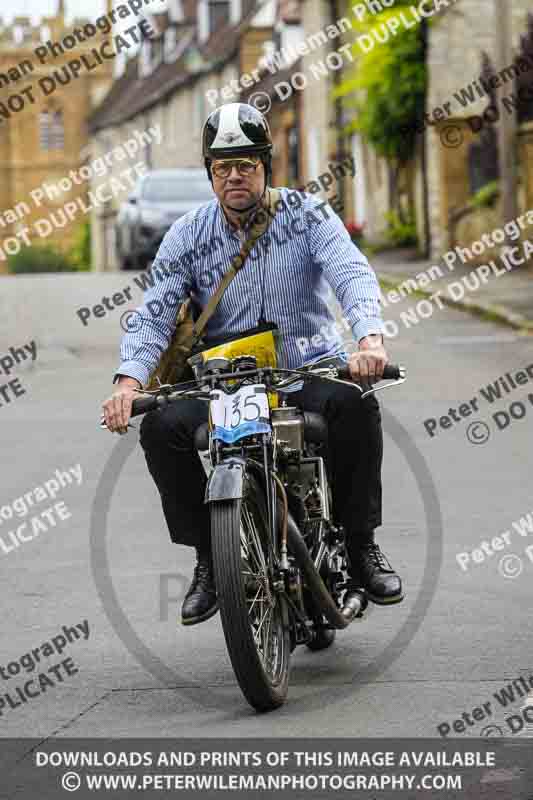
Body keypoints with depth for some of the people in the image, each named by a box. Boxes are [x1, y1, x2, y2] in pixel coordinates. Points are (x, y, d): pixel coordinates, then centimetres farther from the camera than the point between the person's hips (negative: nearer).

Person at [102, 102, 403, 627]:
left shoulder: (306, 215, -1)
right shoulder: (188, 236, 4)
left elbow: (353, 274, -17)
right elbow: (155, 313, -5)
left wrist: (370, 338, -38)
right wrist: (129, 379, -25)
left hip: (310, 367, -2)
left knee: (353, 403, -34)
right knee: (161, 427, -25)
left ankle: (361, 545, -17)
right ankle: (209, 558, -7)